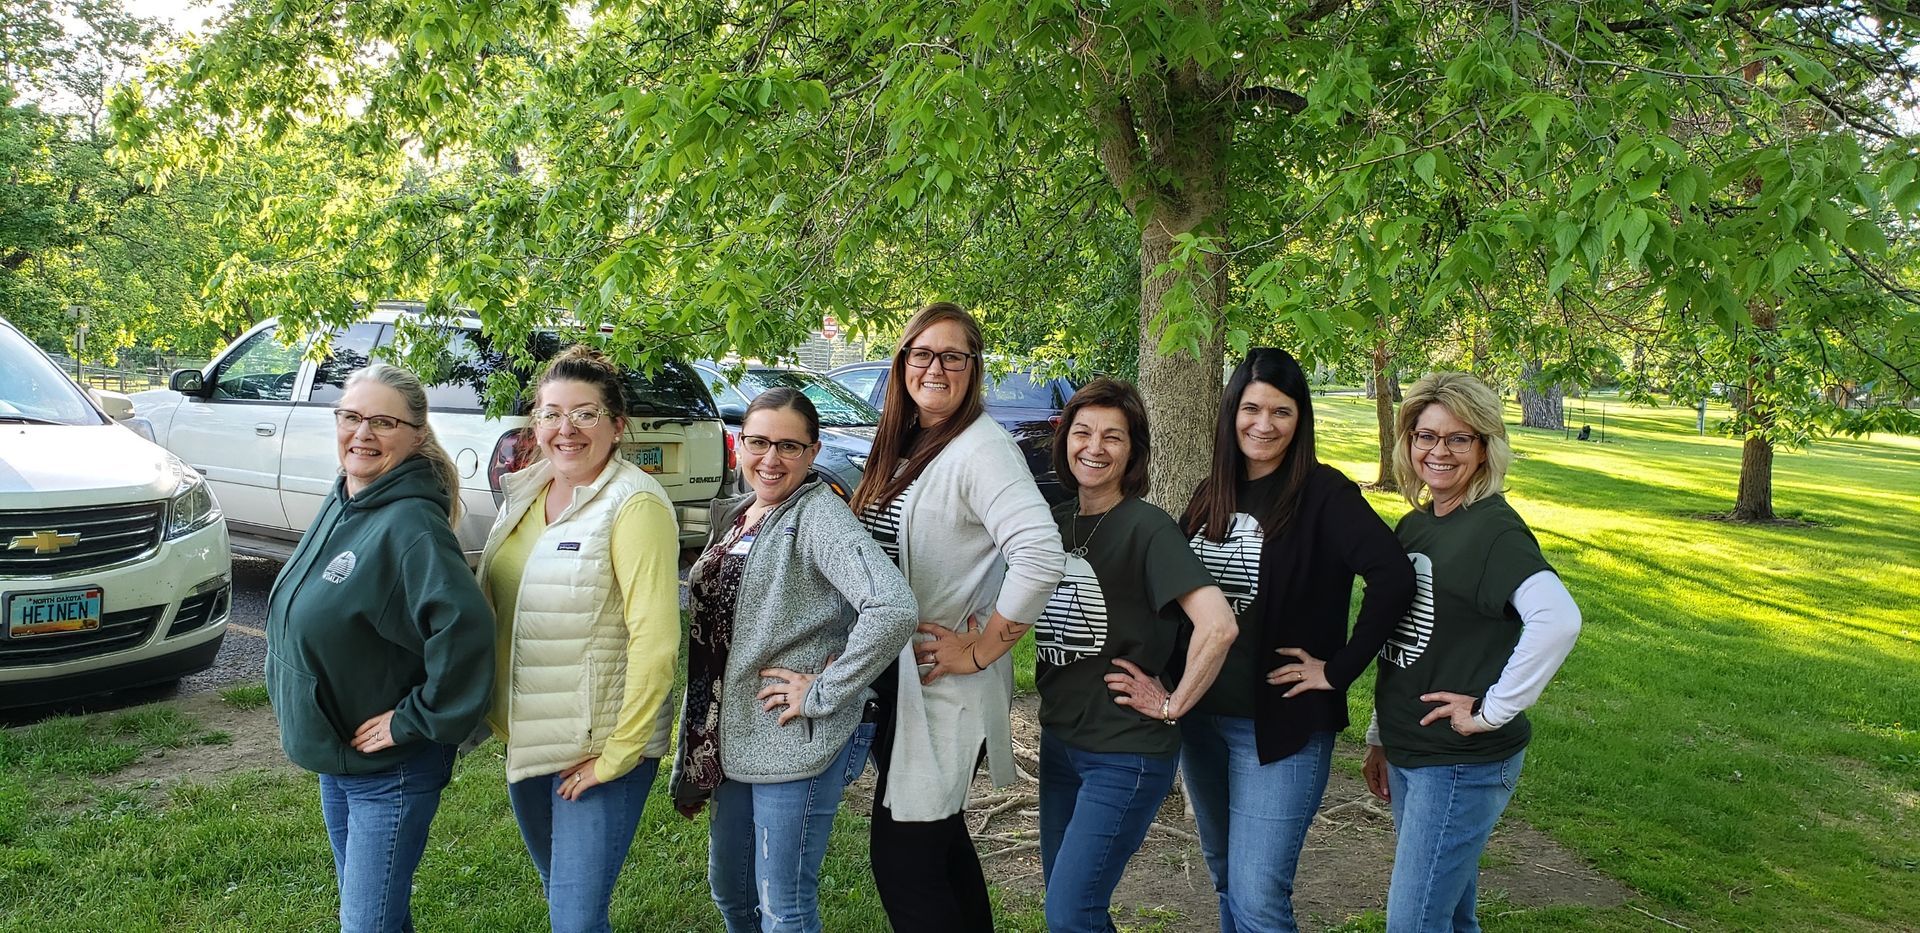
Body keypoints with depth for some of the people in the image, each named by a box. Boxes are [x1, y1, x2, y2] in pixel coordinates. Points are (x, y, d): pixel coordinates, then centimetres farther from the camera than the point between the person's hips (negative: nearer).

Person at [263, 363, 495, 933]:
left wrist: (415, 720, -25)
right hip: (336, 757, 9)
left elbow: (466, 628, -36)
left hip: (390, 769, -9)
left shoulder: (410, 524, -24)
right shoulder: (340, 503, 3)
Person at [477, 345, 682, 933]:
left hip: (600, 748, -7)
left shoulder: (635, 505, -17)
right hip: (526, 739, 8)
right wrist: (497, 713, 11)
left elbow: (655, 641, -21)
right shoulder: (523, 495, 6)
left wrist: (618, 753, -19)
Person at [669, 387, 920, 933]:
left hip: (797, 743, -8)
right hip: (733, 737, 8)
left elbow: (894, 609, -31)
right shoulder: (735, 516, 9)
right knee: (728, 888, 22)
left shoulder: (818, 514, -16)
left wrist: (823, 693, -23)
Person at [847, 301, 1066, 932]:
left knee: (902, 861, -2)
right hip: (895, 675, 9)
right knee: (939, 838, 20)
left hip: (944, 685, -9)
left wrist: (980, 651, -21)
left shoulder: (981, 448, -17)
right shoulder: (905, 445, 9)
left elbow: (1041, 558, -30)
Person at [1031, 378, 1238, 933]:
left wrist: (1173, 705, -17)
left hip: (1126, 752, -7)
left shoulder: (1146, 526, -15)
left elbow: (1218, 625, -27)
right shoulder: (1057, 521, 5)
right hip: (1058, 740, 7)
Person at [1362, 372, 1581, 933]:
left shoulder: (1493, 529, -16)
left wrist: (1493, 711, -25)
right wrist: (1379, 737, 17)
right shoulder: (1413, 525, 8)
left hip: (1464, 764, -8)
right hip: (1408, 754, 8)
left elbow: (1558, 619, -32)